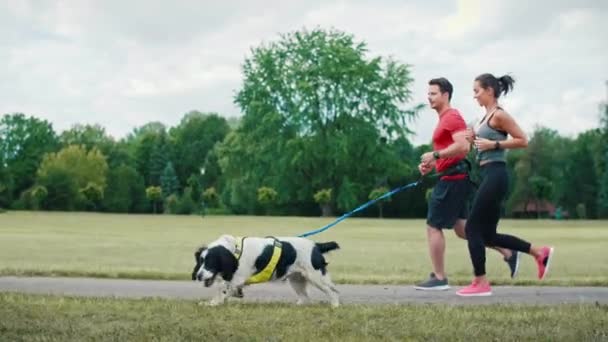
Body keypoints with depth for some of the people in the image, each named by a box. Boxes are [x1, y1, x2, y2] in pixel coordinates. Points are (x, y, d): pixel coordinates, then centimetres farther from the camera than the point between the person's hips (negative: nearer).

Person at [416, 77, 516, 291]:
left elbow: (463, 146, -26)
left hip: (452, 180, -10)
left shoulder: (451, 117, -13)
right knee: (461, 227, 14)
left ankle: (439, 278, 1)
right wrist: (431, 164, 14)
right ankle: (507, 253, 18)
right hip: (454, 179, 10)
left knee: (433, 227, -5)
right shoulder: (445, 119, 19)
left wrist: (435, 155, -21)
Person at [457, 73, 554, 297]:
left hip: (495, 176, -10)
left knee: (473, 228, -6)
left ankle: (481, 283, 2)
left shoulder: (499, 115, -10)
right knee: (488, 234, 10)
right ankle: (540, 253, 18)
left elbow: (522, 141, -13)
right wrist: (474, 139, 8)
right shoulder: (487, 116, 17)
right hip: (489, 176, 10)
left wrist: (494, 144, -16)